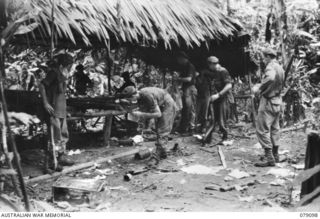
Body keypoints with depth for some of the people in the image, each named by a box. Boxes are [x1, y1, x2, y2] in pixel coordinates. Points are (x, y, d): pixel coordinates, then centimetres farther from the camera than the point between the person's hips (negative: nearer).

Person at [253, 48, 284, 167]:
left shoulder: (270, 66, -15)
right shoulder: (280, 68, 14)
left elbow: (270, 78, -37)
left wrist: (259, 88, -26)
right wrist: (261, 87, 18)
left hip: (268, 102, -10)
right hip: (278, 101, 10)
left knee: (262, 129, -7)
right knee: (274, 129, 16)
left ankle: (269, 158, -9)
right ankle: (275, 155, 25)